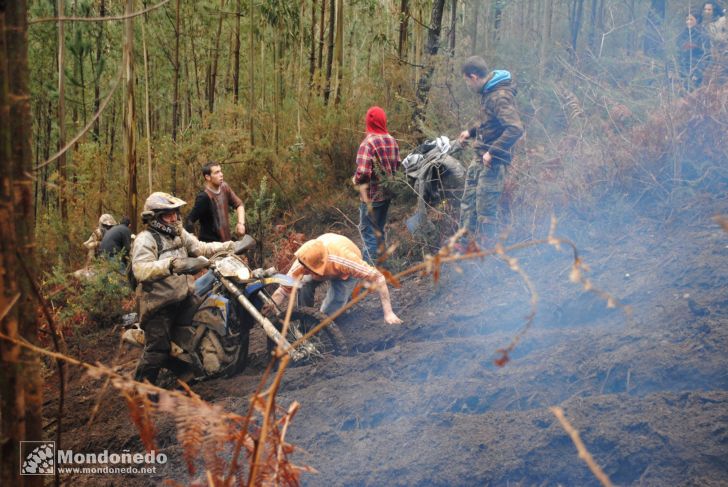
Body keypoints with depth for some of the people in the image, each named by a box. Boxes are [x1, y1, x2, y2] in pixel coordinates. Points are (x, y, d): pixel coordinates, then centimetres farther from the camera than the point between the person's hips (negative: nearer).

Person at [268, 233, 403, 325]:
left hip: (343, 273, -2)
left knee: (330, 311, -23)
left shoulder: (343, 260, -48)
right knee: (304, 285, -29)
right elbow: (284, 290, -32)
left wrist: (388, 313, -43)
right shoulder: (302, 263, -39)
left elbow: (377, 277, -43)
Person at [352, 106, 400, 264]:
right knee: (379, 230, 20)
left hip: (371, 196, -7)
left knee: (369, 231, 3)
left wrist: (355, 180, -7)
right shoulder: (392, 141, 1)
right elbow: (397, 165, 9)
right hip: (387, 193, 7)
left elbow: (363, 173, -27)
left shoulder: (368, 143, -20)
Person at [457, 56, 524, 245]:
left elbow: (515, 128, -32)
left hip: (492, 163, -10)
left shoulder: (500, 96, -22)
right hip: (479, 159, 10)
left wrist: (493, 152, -29)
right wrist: (472, 132, 23)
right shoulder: (488, 92, 9)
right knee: (468, 203, 18)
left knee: (485, 210, -3)